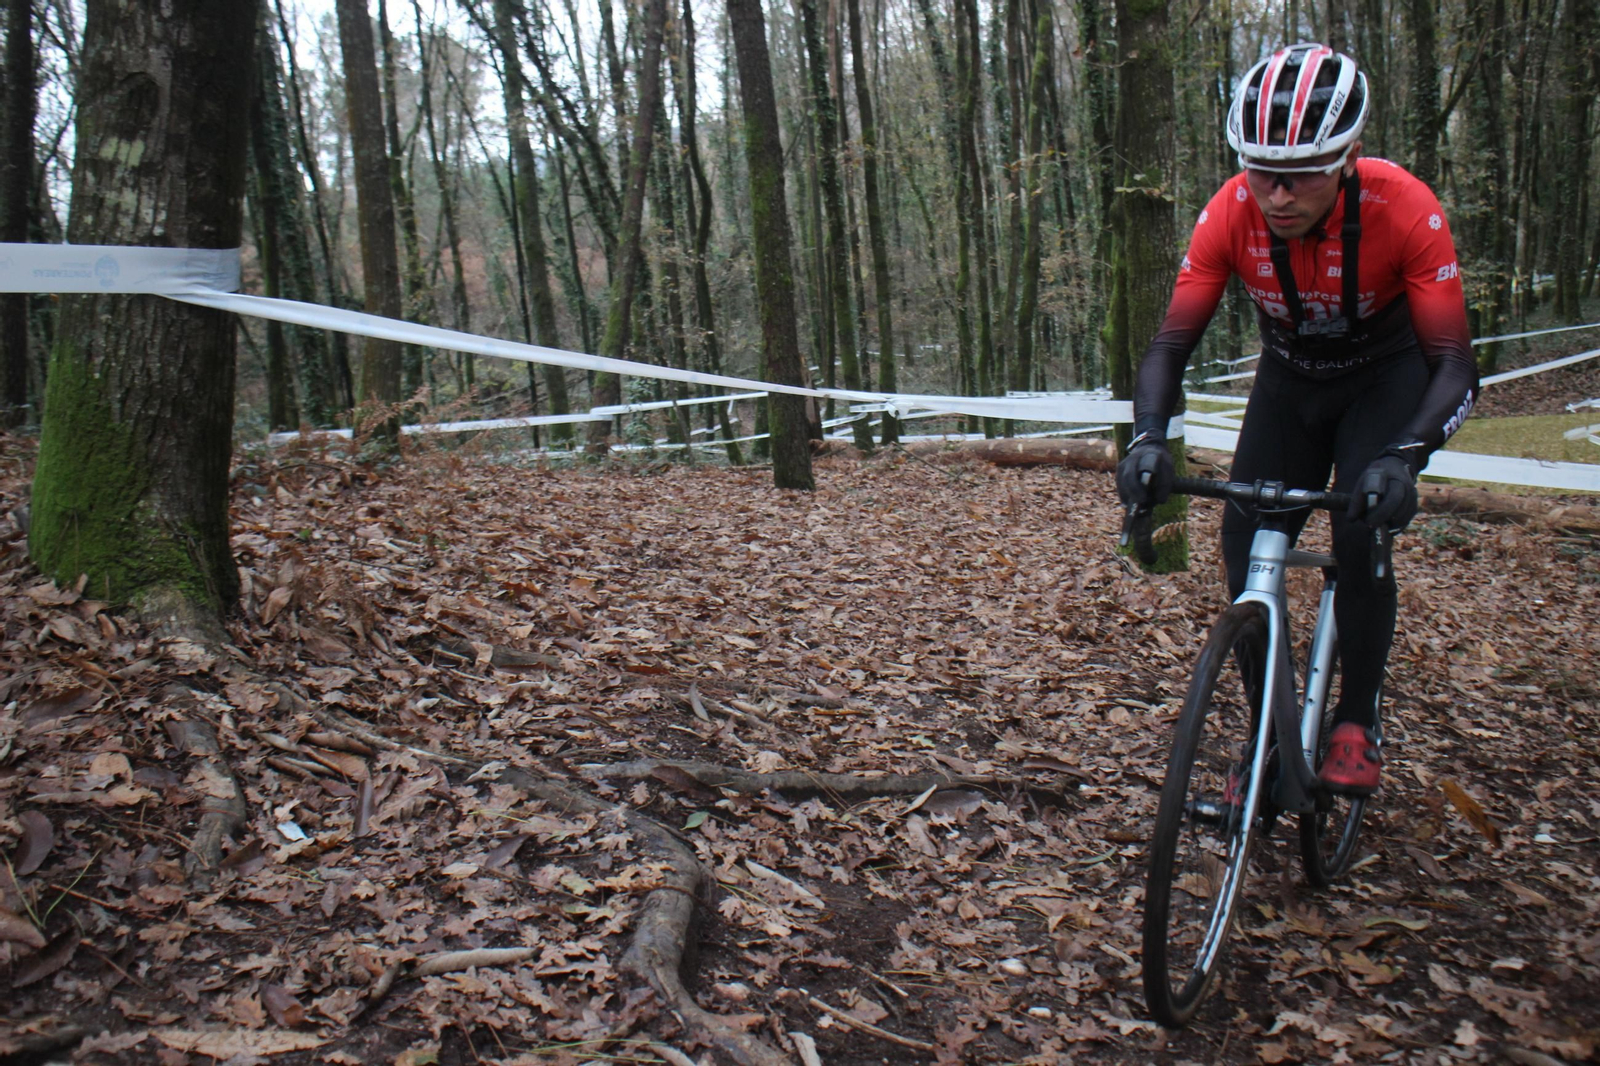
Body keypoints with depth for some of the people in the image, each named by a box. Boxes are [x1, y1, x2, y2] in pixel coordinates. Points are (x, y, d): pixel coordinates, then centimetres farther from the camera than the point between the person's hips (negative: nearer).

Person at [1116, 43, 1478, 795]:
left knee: (1361, 534, -23)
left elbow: (1454, 365, -32)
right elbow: (1172, 342, -25)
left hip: (1386, 377, -2)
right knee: (1246, 551, -7)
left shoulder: (1405, 210, -33)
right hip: (1289, 378, 3)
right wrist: (1148, 438, -44)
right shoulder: (1229, 216, -27)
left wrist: (1403, 457, -51)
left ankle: (1357, 723, -2)